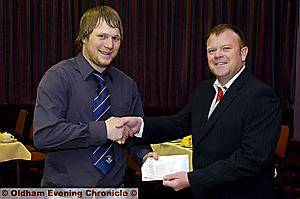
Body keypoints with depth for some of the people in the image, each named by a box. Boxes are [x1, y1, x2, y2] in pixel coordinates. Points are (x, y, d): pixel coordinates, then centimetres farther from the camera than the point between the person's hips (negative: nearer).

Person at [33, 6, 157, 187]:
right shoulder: (58, 77, -14)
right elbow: (44, 135, -26)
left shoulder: (128, 85, 2)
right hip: (65, 187, -4)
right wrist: (102, 130, -27)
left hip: (114, 186, 5)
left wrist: (145, 155, -12)